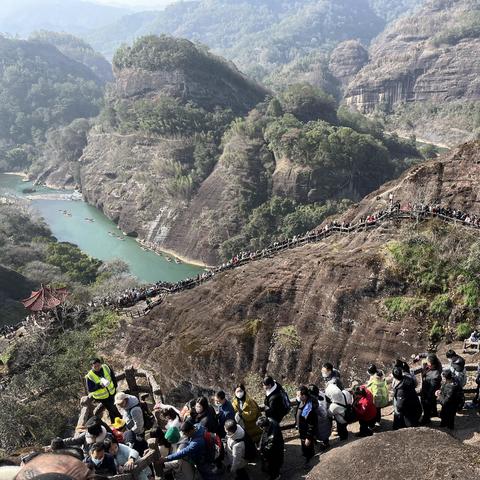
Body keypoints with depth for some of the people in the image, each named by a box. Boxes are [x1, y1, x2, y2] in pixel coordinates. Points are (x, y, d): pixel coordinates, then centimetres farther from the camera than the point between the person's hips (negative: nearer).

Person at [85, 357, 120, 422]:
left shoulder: (106, 367, -15)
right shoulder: (89, 377, -28)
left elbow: (112, 376, 3)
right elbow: (90, 390, -25)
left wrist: (115, 386, 7)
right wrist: (100, 385, -37)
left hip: (112, 392, 4)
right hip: (102, 397, -4)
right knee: (112, 410, 5)